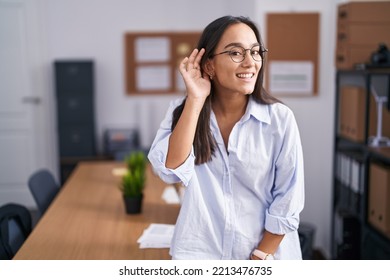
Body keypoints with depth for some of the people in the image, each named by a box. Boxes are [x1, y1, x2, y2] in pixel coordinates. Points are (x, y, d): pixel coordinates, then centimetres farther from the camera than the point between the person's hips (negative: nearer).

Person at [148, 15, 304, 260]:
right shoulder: (183, 111, -5)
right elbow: (170, 171, -20)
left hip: (267, 252, -1)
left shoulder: (280, 118, -12)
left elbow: (288, 202, -10)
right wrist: (196, 100, -22)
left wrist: (260, 258, -11)